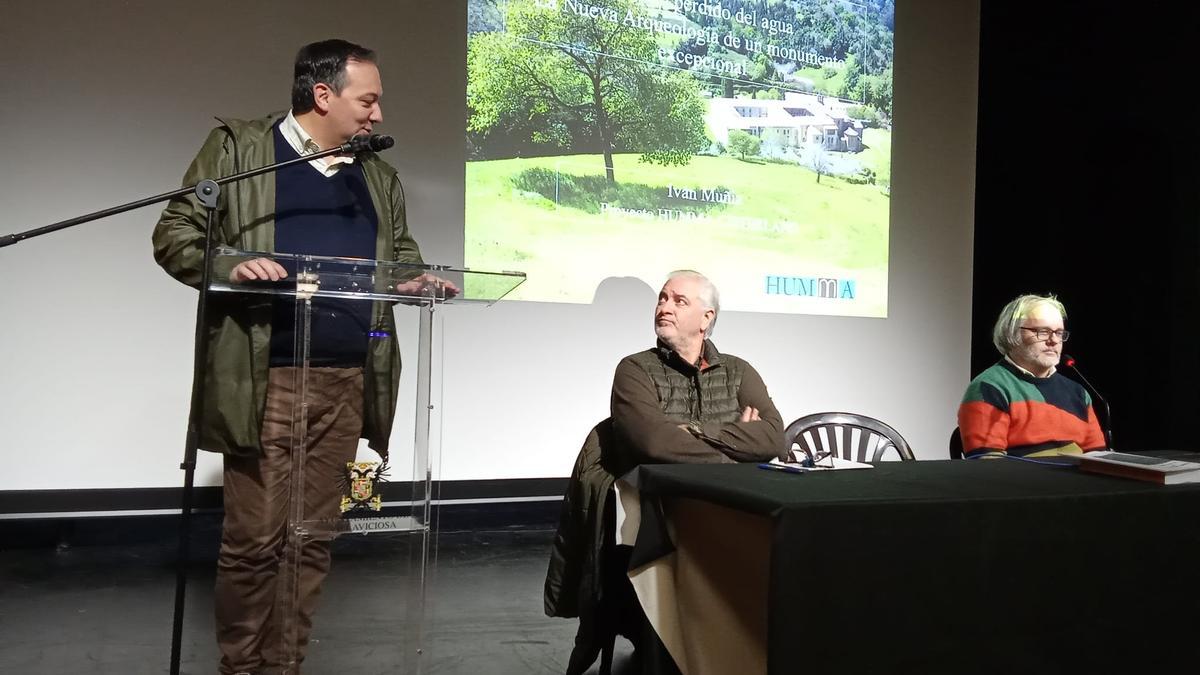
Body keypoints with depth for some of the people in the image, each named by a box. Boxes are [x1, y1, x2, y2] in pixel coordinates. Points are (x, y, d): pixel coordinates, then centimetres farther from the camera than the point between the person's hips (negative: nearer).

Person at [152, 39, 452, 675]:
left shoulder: (379, 177, 16)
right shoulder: (237, 147, 3)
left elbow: (400, 255, 22)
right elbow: (174, 234, 1)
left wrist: (419, 280, -2)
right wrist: (230, 266, -18)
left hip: (346, 382, 4)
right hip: (264, 379, -4)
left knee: (313, 536, 7)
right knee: (254, 537, 0)